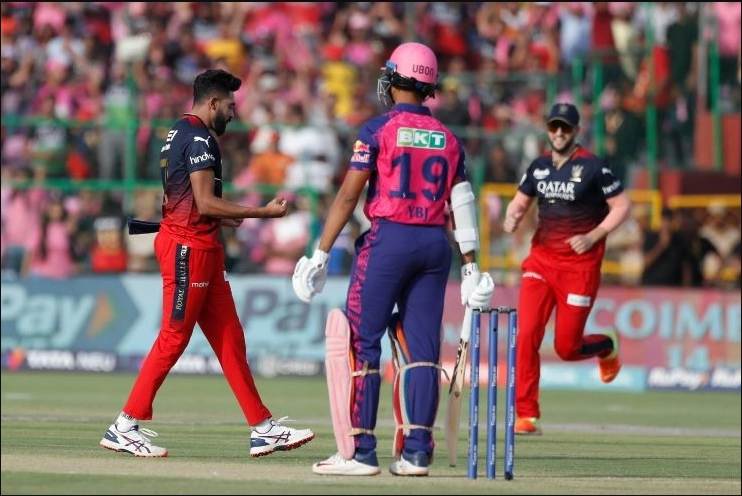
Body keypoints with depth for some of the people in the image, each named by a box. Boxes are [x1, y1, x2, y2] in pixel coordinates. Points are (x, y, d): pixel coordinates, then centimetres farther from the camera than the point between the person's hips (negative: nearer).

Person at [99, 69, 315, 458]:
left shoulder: (178, 134, 17)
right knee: (174, 337, -6)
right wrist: (264, 212, -18)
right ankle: (125, 426, -1)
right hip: (189, 246, -11)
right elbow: (206, 203, -21)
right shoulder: (200, 139, -14)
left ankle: (263, 429, 7)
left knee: (228, 336, 7)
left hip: (202, 248, 11)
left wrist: (220, 218, 23)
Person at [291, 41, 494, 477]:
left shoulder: (378, 130, -3)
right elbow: (463, 207, 10)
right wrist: (471, 267, 16)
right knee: (422, 349, 6)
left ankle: (361, 452, -5)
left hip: (388, 239, -5)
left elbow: (349, 196, -7)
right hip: (436, 245, 5)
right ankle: (417, 452, 3)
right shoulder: (448, 139, 11)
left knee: (362, 342, -1)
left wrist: (321, 254, -6)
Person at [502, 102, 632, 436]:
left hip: (579, 266, -4)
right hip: (541, 261, 4)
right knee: (527, 335, -12)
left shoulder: (593, 167, -8)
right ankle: (526, 415, -6)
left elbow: (623, 206, -5)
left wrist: (592, 237, -16)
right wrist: (512, 218, -5)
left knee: (566, 348, -1)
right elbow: (520, 201, 18)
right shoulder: (539, 167, 8)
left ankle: (606, 346, 34)